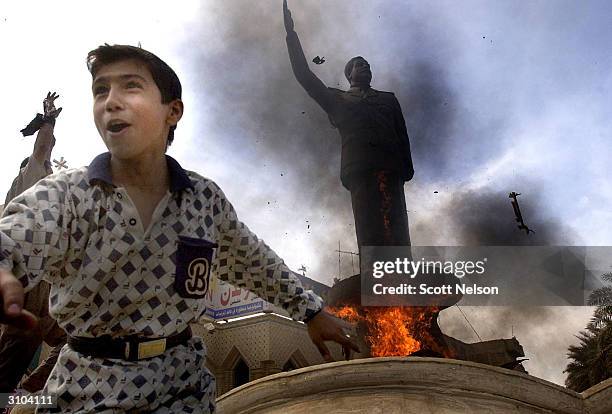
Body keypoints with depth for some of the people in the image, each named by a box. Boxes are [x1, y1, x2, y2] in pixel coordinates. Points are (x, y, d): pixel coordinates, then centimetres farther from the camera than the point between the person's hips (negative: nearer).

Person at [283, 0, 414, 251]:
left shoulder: (388, 98, 32)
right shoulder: (337, 99, 29)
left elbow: (402, 133, 20)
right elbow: (304, 75, 22)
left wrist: (407, 166, 4)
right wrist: (291, 34, 19)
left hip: (390, 169, 2)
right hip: (359, 168, -2)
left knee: (395, 235, -14)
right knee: (372, 235, -17)